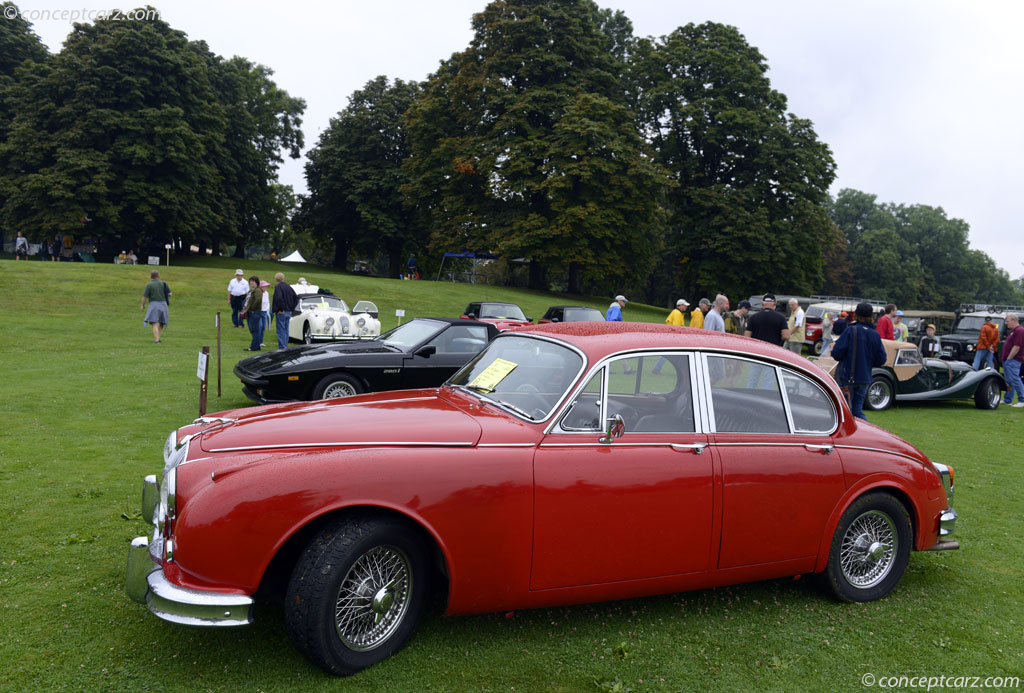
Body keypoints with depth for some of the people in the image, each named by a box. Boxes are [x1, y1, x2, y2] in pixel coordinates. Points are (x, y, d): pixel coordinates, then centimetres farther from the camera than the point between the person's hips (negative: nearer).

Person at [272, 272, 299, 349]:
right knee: (286, 330, 14)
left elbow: (279, 298, -28)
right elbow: (296, 298, 13)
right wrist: (292, 308, 12)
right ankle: (285, 347, 18)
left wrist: (280, 309, -18)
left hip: (281, 313, -7)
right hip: (288, 312, 7)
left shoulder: (278, 287, -12)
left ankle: (282, 347, -5)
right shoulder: (288, 287, 10)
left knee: (281, 331, -4)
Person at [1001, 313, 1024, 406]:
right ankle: (1007, 400, 19)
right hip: (1008, 360, 11)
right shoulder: (1013, 331, 19)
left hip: (1013, 360, -11)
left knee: (1015, 380, -11)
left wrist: (1009, 358, -18)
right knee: (1009, 381, 13)